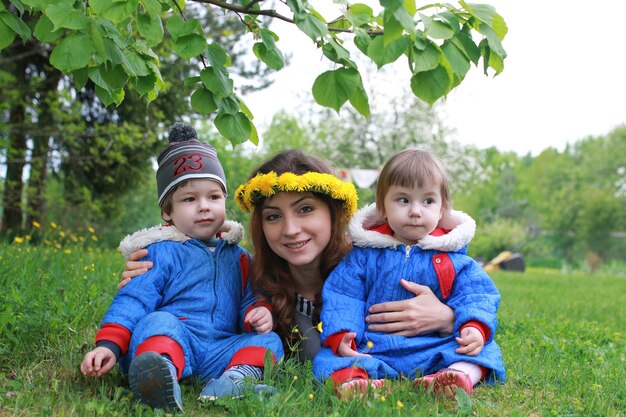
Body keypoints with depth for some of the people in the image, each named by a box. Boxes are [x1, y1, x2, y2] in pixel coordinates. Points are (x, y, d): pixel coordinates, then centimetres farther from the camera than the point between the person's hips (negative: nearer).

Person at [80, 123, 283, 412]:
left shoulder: (237, 257, 20)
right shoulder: (161, 252, 5)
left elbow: (249, 300, 24)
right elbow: (133, 299, -3)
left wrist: (259, 313, -2)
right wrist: (108, 345, -16)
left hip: (221, 351, 5)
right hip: (167, 342, -4)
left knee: (268, 340, -13)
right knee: (159, 321, -33)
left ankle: (236, 378, -42)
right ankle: (162, 372, -63)